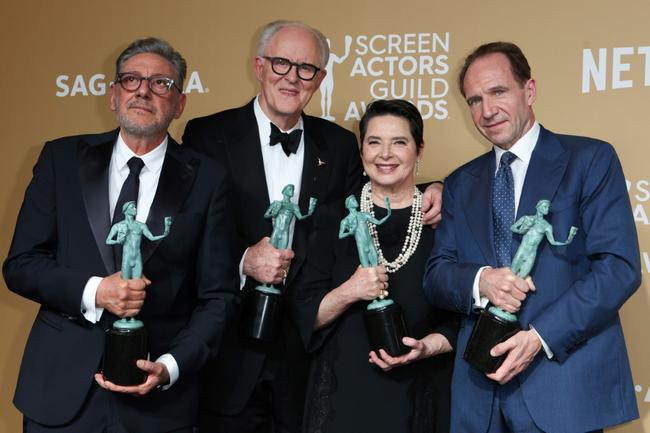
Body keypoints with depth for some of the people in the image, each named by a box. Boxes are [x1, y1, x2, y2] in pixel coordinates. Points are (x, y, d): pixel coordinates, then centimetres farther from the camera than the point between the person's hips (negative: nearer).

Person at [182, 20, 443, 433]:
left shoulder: (339, 145, 6)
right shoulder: (209, 135, -2)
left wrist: (425, 198, -7)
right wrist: (243, 260, -21)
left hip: (309, 351, 2)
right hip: (232, 350, -2)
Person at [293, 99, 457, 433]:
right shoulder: (336, 218, 0)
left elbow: (461, 318, 1)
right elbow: (307, 314, -2)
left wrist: (425, 347, -15)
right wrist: (348, 292, -18)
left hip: (418, 397, 0)